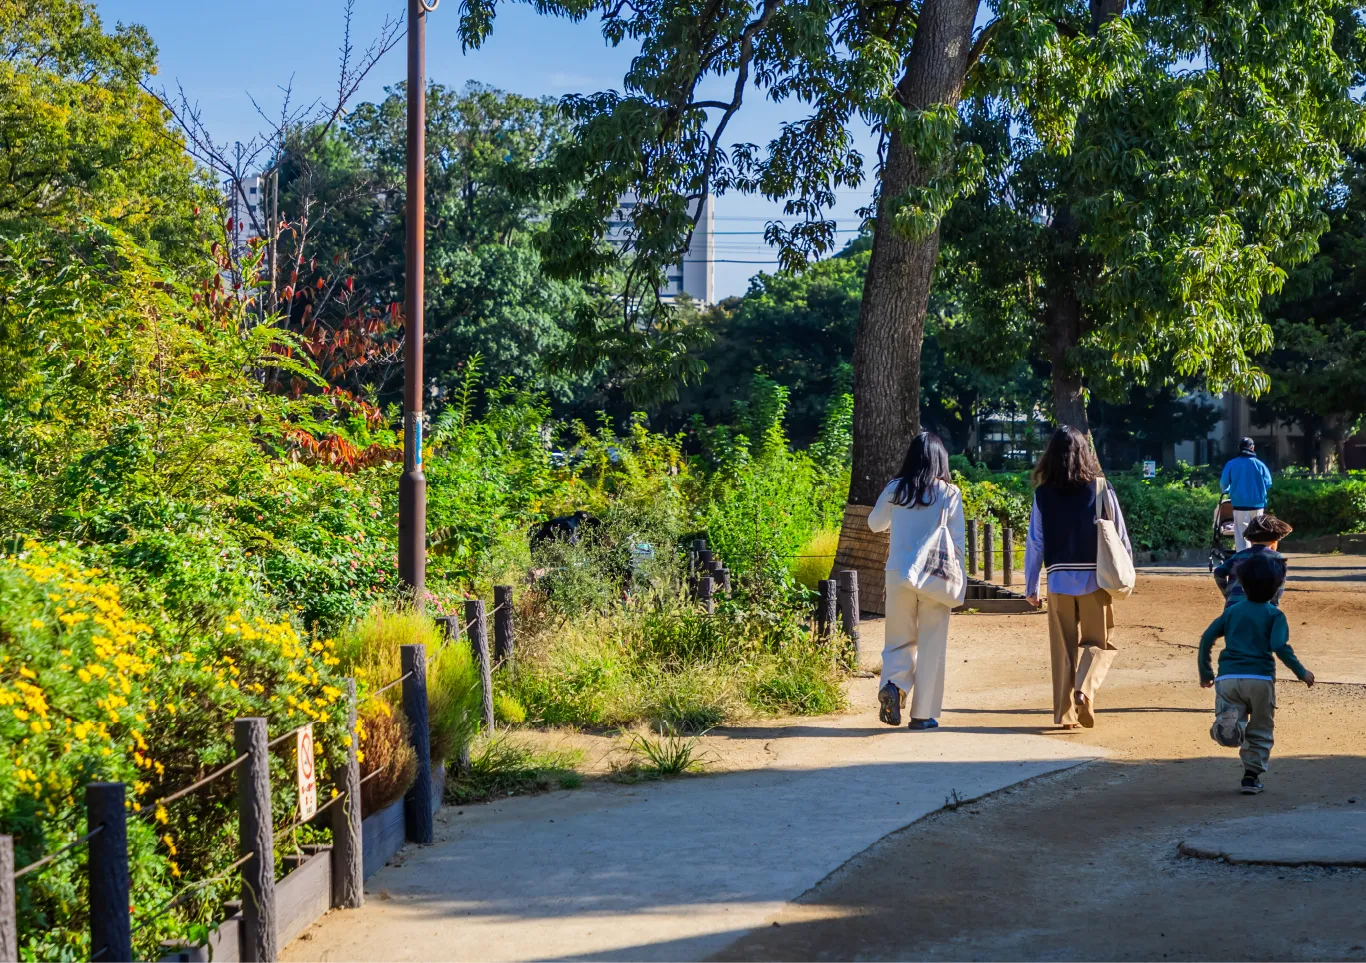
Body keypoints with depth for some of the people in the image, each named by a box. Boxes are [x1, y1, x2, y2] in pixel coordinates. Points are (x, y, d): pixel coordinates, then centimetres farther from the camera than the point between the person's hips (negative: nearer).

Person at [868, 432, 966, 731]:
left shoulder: (895, 490, 1)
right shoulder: (949, 493, -4)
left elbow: (875, 523, 16)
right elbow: (956, 541, -2)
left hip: (899, 574, 2)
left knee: (899, 639, 13)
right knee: (931, 646, 6)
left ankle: (893, 684, -14)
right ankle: (923, 714, 7)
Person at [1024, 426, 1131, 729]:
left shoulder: (1043, 494, -1)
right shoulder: (1100, 488, -4)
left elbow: (1035, 542, 0)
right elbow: (1120, 536, 0)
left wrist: (1031, 587, 7)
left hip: (1059, 580, 1)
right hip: (1095, 579, -1)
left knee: (1063, 648, 11)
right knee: (1099, 642, 11)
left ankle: (1066, 713, 11)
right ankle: (1084, 689, -13)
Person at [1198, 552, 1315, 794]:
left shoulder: (1232, 611, 13)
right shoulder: (1274, 615, 3)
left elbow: (1207, 638, 8)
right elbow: (1280, 647, -12)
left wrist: (1205, 673, 17)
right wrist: (1301, 672, -1)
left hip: (1228, 677, 2)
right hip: (1259, 678, -2)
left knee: (1229, 730, 2)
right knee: (1260, 730, 14)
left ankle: (1229, 721, -31)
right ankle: (1251, 776, 9)